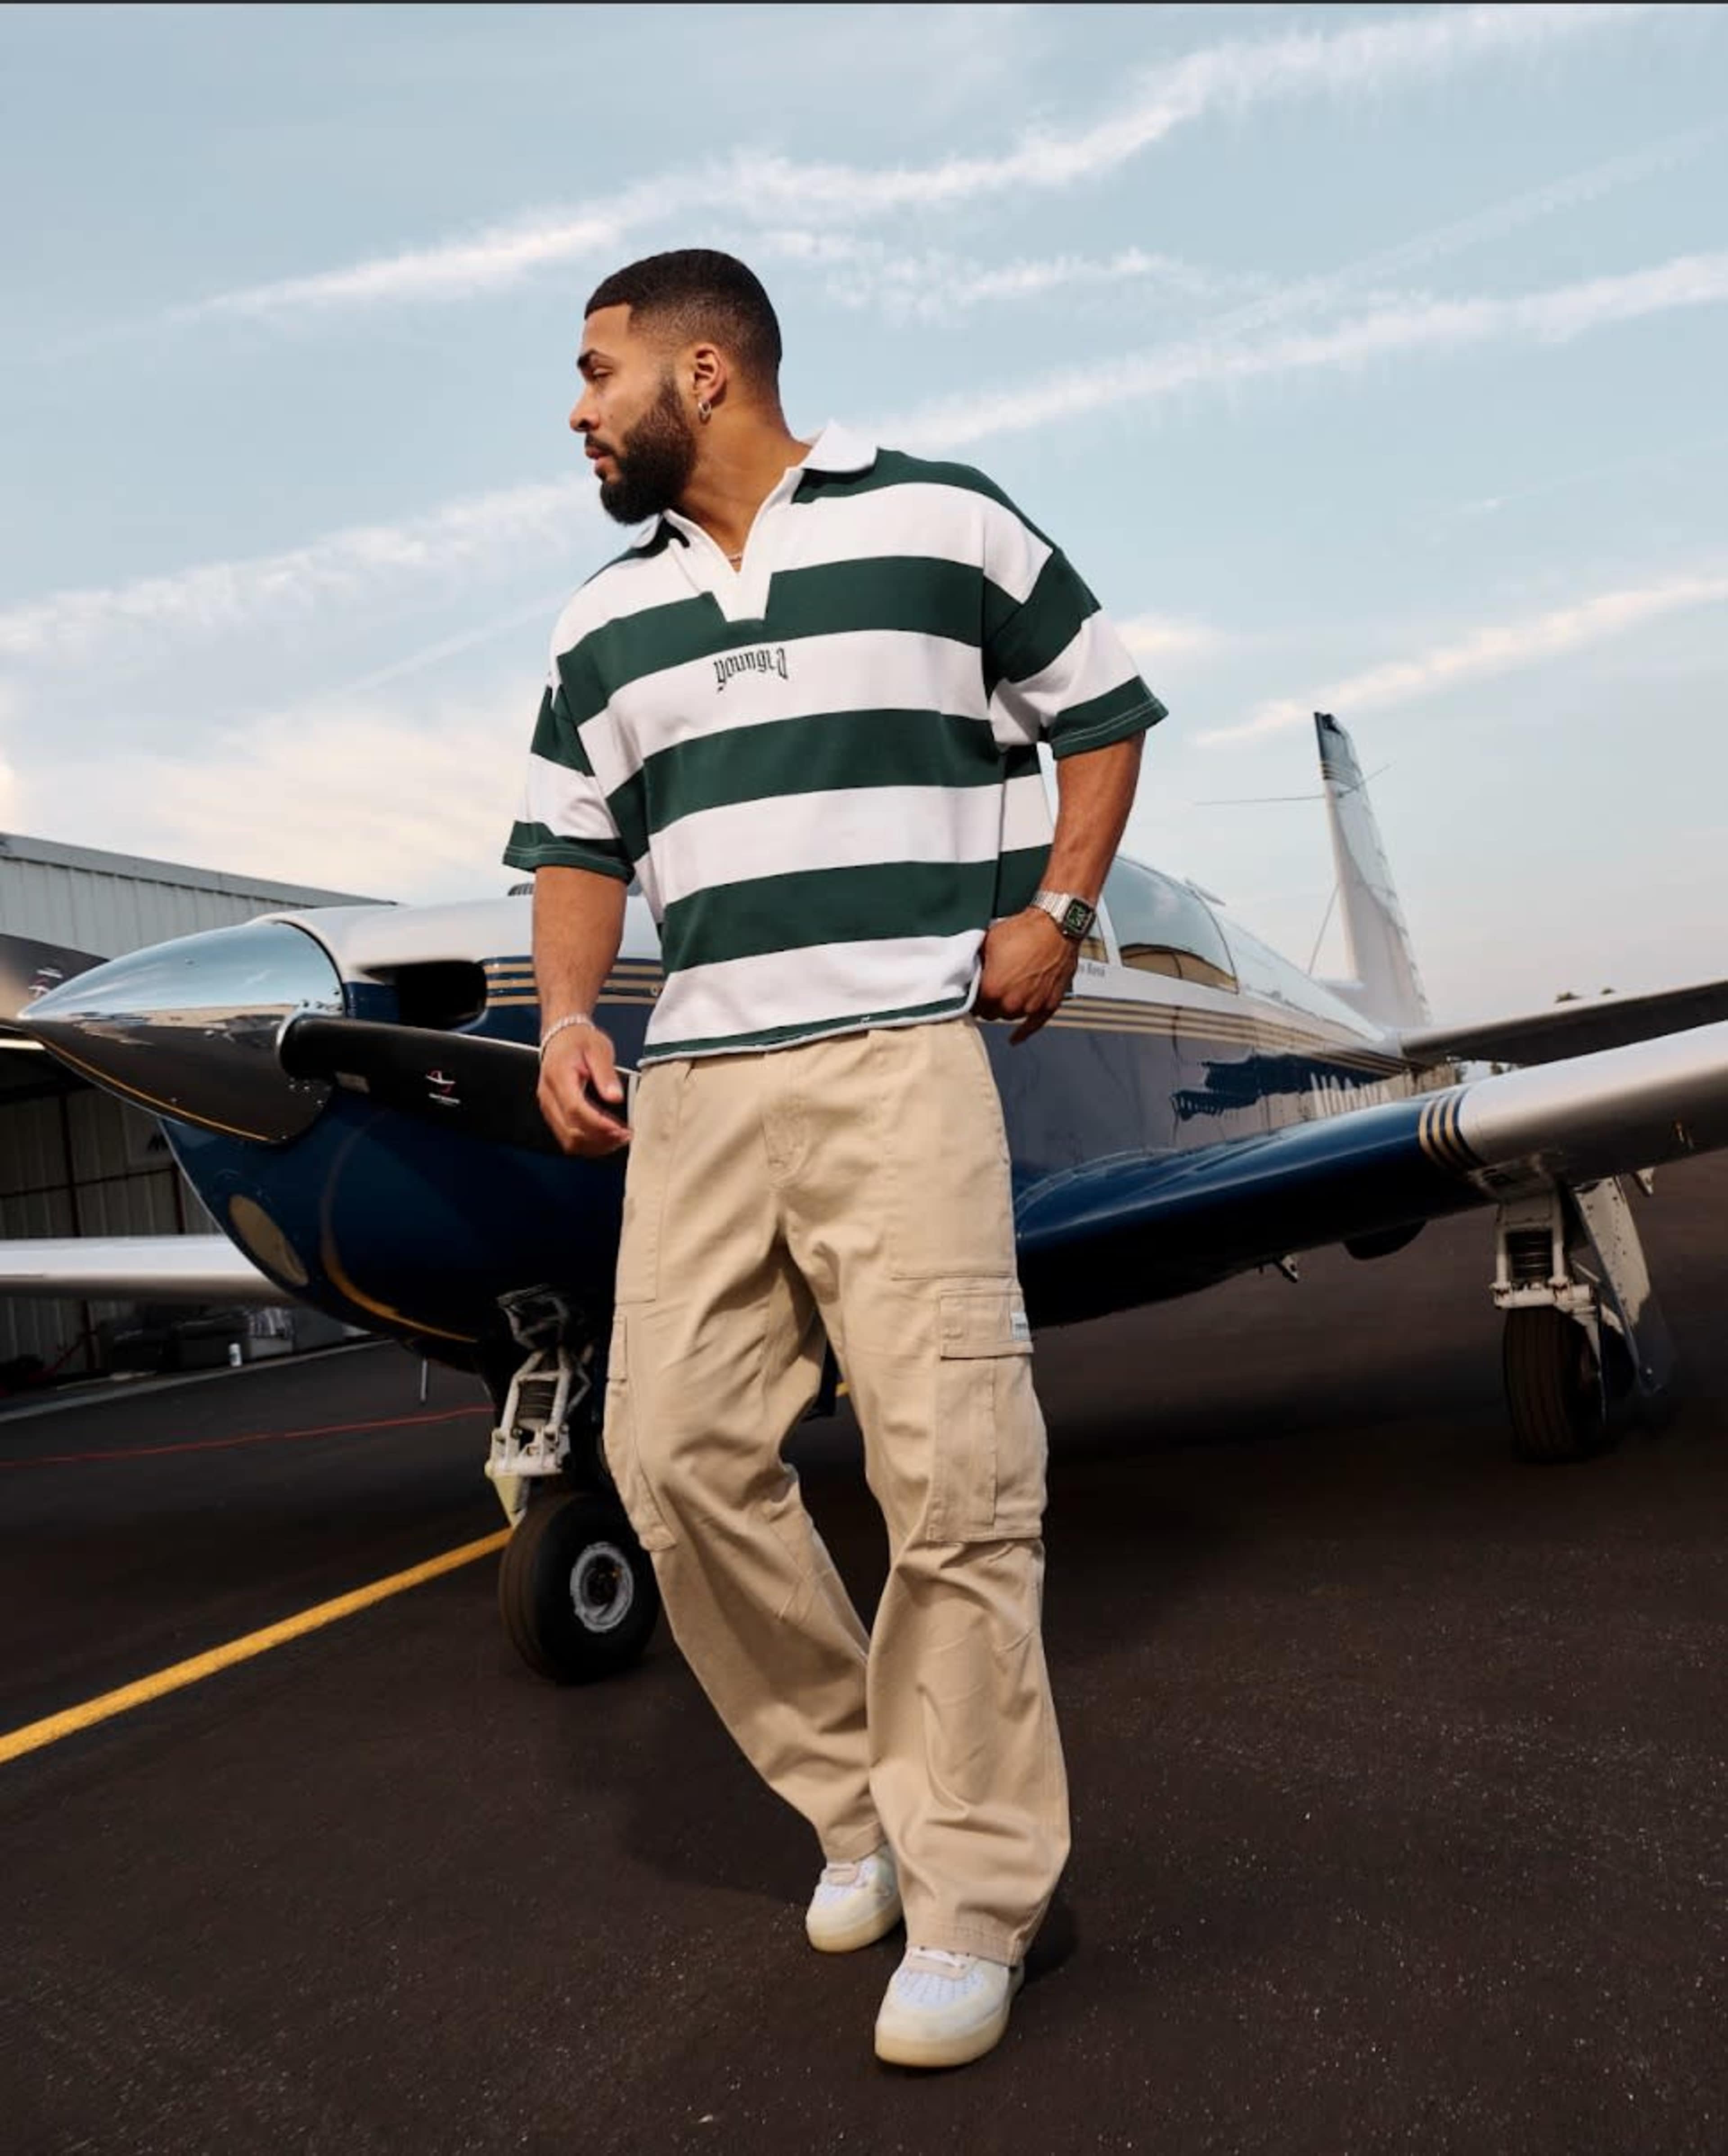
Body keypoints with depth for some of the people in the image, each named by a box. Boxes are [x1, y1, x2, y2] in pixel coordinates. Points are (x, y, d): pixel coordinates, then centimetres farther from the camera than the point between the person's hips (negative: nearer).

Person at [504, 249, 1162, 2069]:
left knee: (950, 1472, -8)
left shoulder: (944, 523, 7)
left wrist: (1052, 908, -1)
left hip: (903, 1051, -5)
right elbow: (575, 842, 21)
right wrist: (565, 1016, 3)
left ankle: (970, 1903, 7)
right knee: (675, 1449, -2)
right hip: (697, 1078, 5)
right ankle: (855, 1798, 19)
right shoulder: (606, 621, 21)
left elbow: (1102, 712, 12)